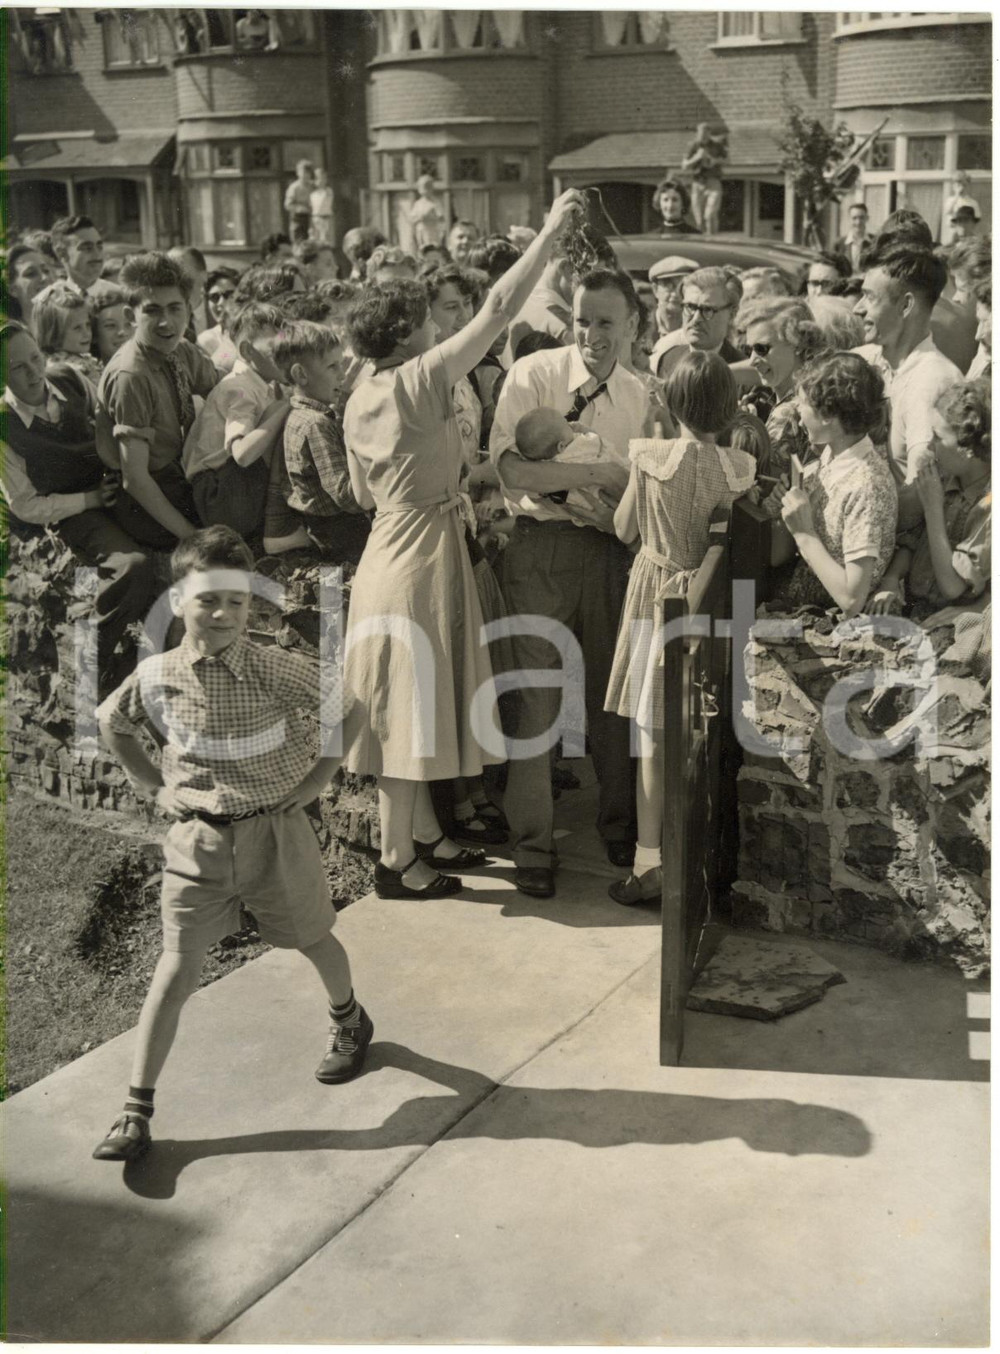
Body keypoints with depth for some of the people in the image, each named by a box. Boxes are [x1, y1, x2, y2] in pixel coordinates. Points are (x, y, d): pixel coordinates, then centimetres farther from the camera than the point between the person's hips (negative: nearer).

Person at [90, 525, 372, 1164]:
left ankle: (350, 1022, 49)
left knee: (313, 940, 19)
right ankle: (136, 1111, 5)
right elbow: (111, 723, 11)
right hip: (198, 839, 1)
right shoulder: (156, 675, -9)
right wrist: (157, 788, 3)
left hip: (276, 832, -1)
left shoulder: (277, 668, -16)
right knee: (177, 969, -1)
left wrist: (312, 782, -7)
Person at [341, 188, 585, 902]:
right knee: (410, 707, 0)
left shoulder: (361, 401, 6)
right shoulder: (419, 381, -18)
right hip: (422, 555, -9)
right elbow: (498, 308, -20)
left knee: (416, 706, 18)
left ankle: (424, 835, 32)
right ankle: (397, 863, 11)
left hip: (394, 544, 9)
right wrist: (551, 230, -14)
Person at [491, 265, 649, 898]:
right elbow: (515, 471, -18)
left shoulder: (641, 395, 9)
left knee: (611, 690, 12)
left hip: (610, 551, 4)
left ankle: (620, 826, 31)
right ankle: (533, 844, 12)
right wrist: (602, 473, -15)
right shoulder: (533, 375, -5)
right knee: (535, 694, -1)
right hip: (542, 546, -4)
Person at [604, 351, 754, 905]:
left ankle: (649, 866, 9)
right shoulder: (738, 468, -11)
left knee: (654, 735, 6)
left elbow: (624, 530, -1)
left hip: (655, 595, -2)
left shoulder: (649, 456, -14)